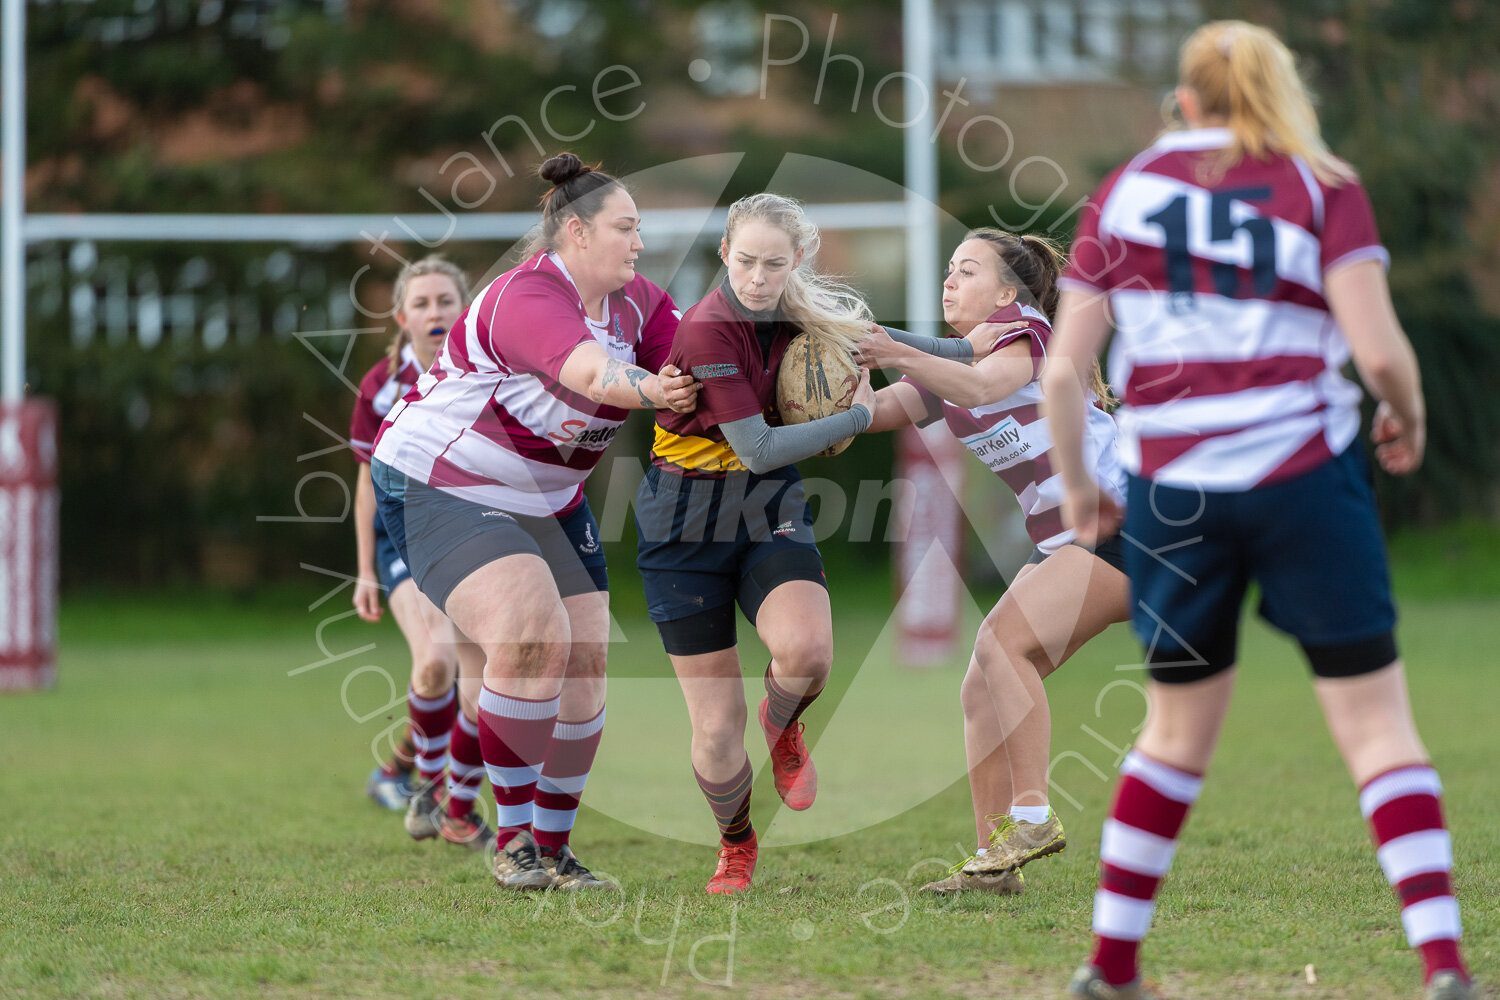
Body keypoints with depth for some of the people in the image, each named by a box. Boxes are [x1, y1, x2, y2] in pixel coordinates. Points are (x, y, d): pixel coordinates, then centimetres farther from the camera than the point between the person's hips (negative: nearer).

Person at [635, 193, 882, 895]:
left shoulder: (800, 316, 0)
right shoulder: (709, 329, -20)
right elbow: (759, 449, -21)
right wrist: (856, 416, -11)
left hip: (770, 514, 4)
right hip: (687, 524, -4)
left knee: (805, 647, -29)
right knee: (717, 724, -3)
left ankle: (783, 723, 7)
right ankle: (735, 843, 27)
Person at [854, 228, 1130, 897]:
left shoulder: (1023, 328, -6)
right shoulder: (947, 365, 18)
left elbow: (983, 385, -29)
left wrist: (902, 357, -43)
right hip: (1061, 543, 9)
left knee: (1002, 643, -24)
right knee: (983, 688, -2)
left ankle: (1032, 816, -24)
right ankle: (994, 858, -2)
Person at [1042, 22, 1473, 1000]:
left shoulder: (1125, 193, 7)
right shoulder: (1324, 188, 1)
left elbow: (1062, 369, 3)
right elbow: (1379, 348, -10)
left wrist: (1076, 486, 17)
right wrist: (1407, 414, 10)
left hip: (1174, 496, 3)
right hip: (1305, 478, -3)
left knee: (1178, 732, 18)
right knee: (1380, 727, 2)